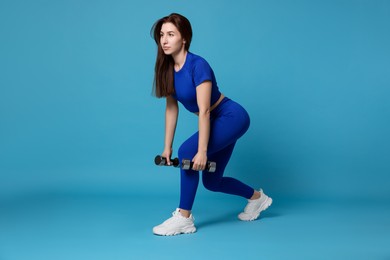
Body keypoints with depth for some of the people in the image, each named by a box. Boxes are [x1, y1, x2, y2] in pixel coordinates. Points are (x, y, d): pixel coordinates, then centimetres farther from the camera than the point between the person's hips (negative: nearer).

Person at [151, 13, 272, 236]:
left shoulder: (198, 65, -27)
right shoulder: (167, 68, -5)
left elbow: (204, 111, -29)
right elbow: (171, 108, 1)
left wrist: (202, 151, -30)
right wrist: (167, 146, 2)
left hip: (232, 117, -9)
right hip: (217, 122, 9)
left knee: (188, 151, -26)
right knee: (211, 182, 12)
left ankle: (184, 219, -15)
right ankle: (257, 198, 37)